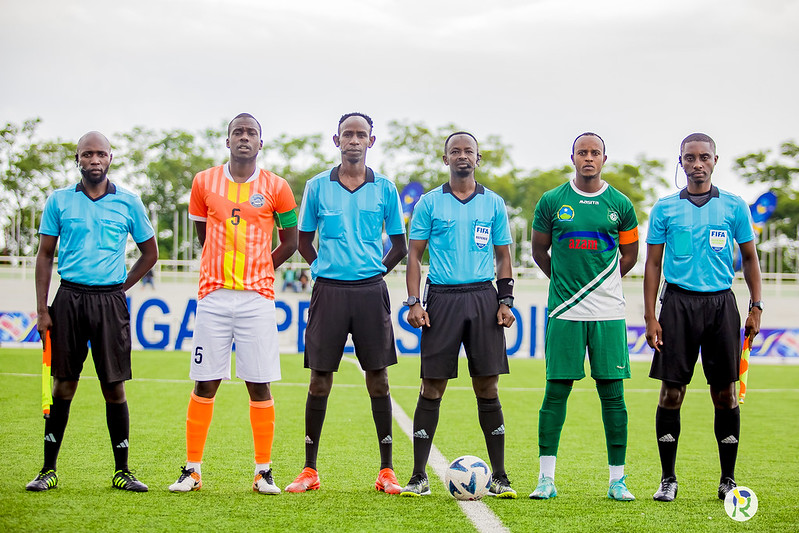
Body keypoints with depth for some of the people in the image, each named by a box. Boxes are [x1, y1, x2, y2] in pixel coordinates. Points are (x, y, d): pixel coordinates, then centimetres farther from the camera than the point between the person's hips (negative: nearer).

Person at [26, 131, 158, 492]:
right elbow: (45, 255, 7)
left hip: (110, 301, 0)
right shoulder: (59, 201, 5)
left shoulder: (128, 203, 4)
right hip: (69, 299, 0)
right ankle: (49, 470, 10)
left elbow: (150, 253, 13)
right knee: (63, 384, 3)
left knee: (114, 387, 0)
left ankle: (121, 471, 8)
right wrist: (42, 310, 0)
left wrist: (120, 287, 6)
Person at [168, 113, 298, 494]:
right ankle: (192, 469, 7)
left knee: (260, 384, -1)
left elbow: (290, 241, 14)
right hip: (213, 296, 1)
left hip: (257, 297, -1)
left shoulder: (276, 188, 3)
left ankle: (263, 472, 7)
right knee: (205, 383, 0)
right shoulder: (204, 182, 7)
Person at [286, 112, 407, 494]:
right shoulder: (317, 187, 6)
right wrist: (326, 268, 5)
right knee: (320, 380, 1)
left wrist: (375, 272, 4)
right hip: (329, 289, 0)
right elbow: (304, 240, 14)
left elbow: (399, 245, 12)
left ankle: (387, 470, 7)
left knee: (378, 380, 1)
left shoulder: (384, 189, 6)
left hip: (370, 291, 0)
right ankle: (309, 470, 9)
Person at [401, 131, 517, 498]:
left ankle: (499, 477, 7)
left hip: (482, 296, 1)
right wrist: (413, 302, -4)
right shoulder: (429, 203, 6)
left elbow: (503, 256, 13)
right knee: (432, 387, -2)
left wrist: (506, 301, 2)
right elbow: (414, 254, 6)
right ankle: (419, 476, 4)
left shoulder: (493, 203, 10)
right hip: (441, 298, -1)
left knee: (488, 387, 0)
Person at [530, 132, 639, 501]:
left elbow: (630, 255, 15)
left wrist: (601, 285, 10)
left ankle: (617, 479, 7)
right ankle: (546, 478, 4)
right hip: (564, 313, -1)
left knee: (612, 394, 1)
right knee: (556, 391, -2)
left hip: (608, 313, 1)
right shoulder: (552, 202, 4)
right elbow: (539, 251, 14)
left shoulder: (620, 205, 6)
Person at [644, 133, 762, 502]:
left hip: (720, 302, 1)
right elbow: (653, 264, 6)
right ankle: (668, 478, 7)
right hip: (678, 301, 0)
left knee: (725, 393, 1)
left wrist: (756, 307, 2)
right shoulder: (664, 209, 5)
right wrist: (650, 317, 0)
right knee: (671, 391, -2)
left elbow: (750, 258, 12)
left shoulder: (734, 207, 6)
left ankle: (728, 479, 11)